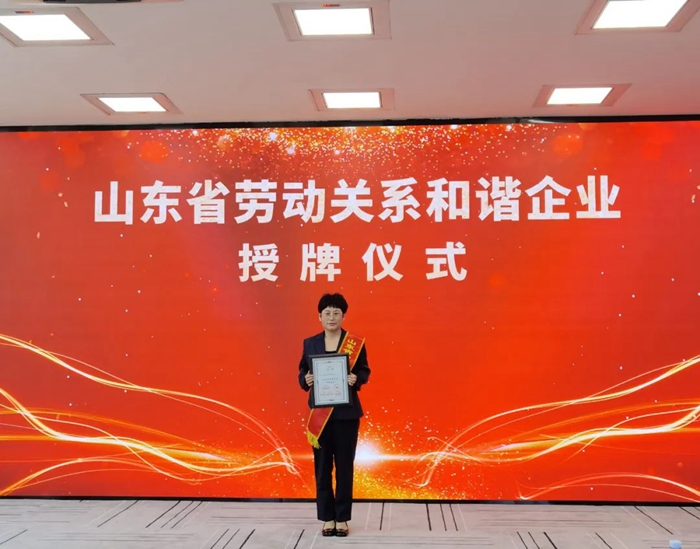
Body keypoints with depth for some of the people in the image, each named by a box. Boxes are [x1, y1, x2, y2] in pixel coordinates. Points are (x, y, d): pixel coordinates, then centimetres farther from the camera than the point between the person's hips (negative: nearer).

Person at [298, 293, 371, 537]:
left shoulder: (356, 343, -1)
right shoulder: (310, 343, 4)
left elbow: (365, 372, 3)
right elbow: (302, 372, 8)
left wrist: (356, 379, -18)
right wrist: (306, 380, -14)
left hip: (346, 412, -1)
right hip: (319, 412, 2)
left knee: (344, 465, 4)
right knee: (322, 466, 5)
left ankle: (342, 518, 14)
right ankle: (327, 518, 15)